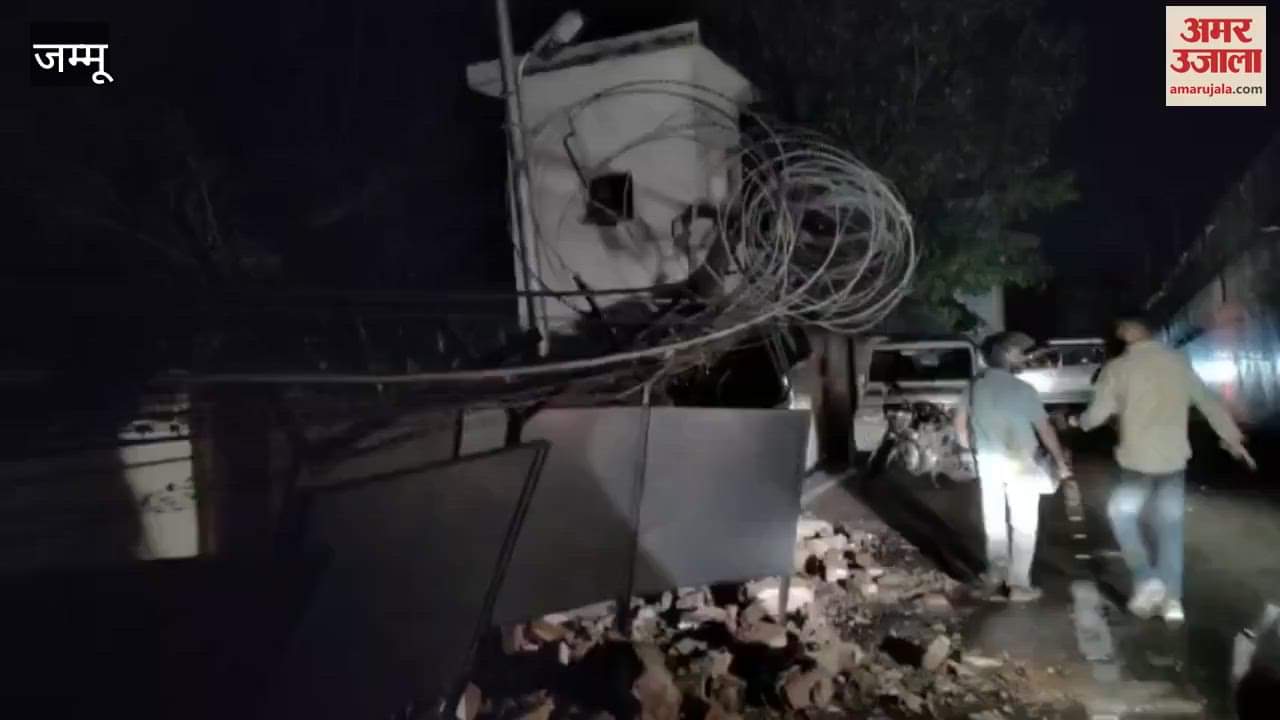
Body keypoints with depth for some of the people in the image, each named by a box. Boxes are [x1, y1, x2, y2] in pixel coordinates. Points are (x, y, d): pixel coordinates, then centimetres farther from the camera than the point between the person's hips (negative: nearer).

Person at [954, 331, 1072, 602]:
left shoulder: (975, 387, 1)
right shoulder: (1022, 390, -15)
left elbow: (960, 424, 8)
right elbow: (1045, 429, -10)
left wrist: (973, 450, 21)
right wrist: (1061, 462, 1)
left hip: (987, 463, 5)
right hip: (1019, 464, -5)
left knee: (994, 519, 18)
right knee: (1024, 525, 5)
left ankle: (996, 571, 30)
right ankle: (1019, 584, 7)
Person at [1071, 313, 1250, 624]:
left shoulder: (1118, 367, -7)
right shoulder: (1178, 361, 3)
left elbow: (1097, 413, -4)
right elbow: (1209, 403, 9)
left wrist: (1079, 422, 18)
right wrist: (1232, 438, 20)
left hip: (1138, 459, -3)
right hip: (1174, 458, 4)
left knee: (1121, 512, 16)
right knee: (1170, 526, 12)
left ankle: (1146, 579, 3)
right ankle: (1172, 598, 13)